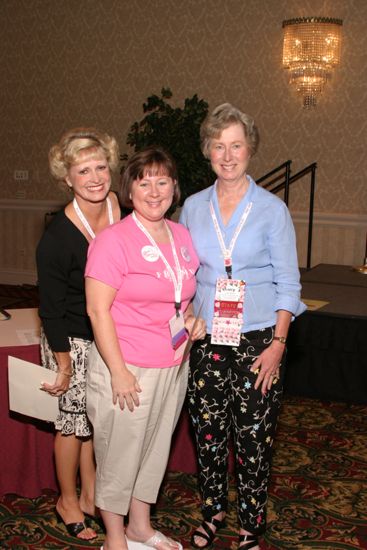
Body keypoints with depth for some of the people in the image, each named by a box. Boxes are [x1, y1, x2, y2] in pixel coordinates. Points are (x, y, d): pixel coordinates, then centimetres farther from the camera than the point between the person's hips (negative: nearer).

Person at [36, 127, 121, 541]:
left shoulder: (118, 207, -9)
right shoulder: (57, 237, -25)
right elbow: (51, 309, -16)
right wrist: (63, 366, -11)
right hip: (72, 340, -5)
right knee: (74, 419, 8)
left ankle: (91, 495, 36)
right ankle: (67, 501, 32)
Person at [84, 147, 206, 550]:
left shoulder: (182, 236, 6)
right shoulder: (113, 240, -15)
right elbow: (98, 309, -17)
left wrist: (192, 318, 1)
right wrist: (118, 372, -19)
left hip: (173, 366, 7)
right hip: (126, 368, -6)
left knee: (155, 449, 20)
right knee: (119, 455, 8)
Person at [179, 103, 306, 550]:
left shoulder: (271, 209, -4)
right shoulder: (193, 207, 5)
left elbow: (288, 283, -3)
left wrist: (277, 345, -10)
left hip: (257, 341, -3)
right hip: (206, 340, 3)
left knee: (253, 437, 4)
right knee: (207, 432, 10)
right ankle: (212, 512, 33)